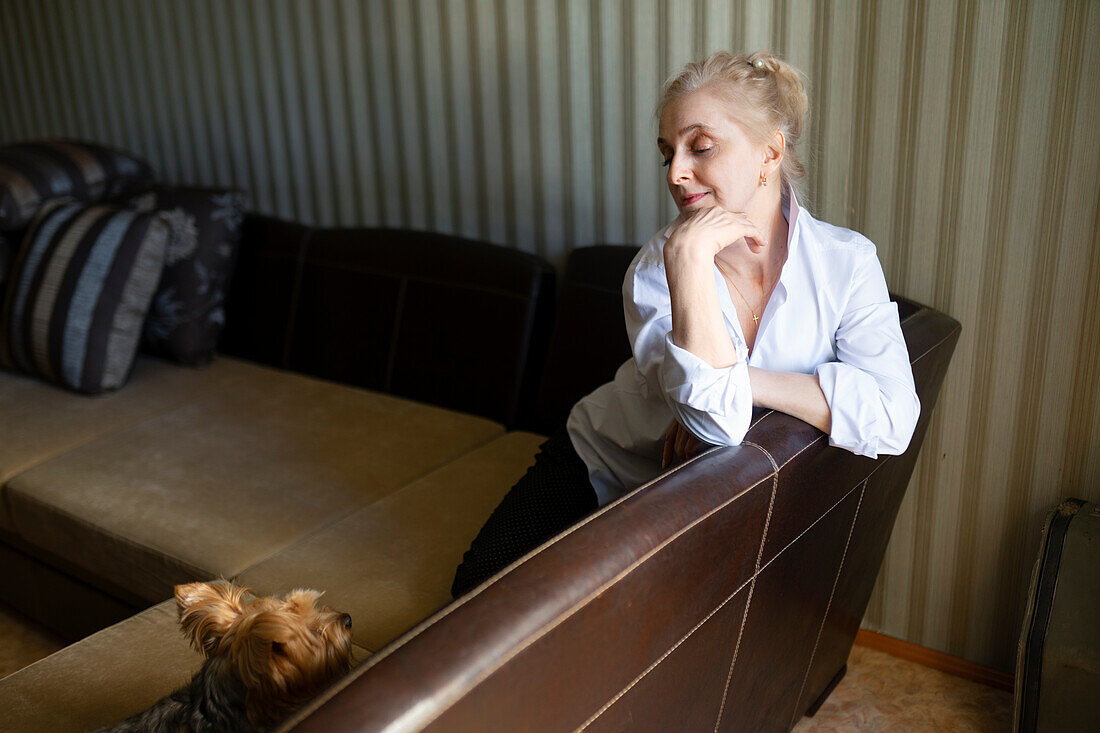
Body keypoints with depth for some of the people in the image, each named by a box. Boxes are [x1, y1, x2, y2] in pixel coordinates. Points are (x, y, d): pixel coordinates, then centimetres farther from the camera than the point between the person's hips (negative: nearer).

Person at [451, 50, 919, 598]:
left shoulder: (846, 263, -17)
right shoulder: (657, 264, -21)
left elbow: (892, 417, -32)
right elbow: (718, 424, -35)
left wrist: (737, 380, -32)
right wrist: (689, 258, -40)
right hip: (600, 466, 0)